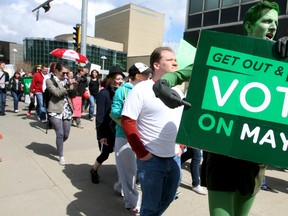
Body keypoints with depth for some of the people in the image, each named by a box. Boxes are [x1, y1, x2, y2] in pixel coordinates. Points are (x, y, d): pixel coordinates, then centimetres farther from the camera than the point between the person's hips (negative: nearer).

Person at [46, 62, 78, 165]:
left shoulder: (67, 81, 11)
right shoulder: (50, 81, -2)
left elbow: (72, 95, 9)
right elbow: (57, 93, -17)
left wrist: (75, 86, -7)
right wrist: (67, 85, -22)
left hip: (67, 111, 5)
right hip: (55, 111, -5)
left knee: (66, 135, 9)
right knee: (60, 134, -9)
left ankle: (59, 146, 41)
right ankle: (61, 156, 8)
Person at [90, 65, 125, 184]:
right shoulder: (103, 94, -12)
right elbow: (99, 116, -14)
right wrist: (101, 135, -18)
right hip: (107, 131, -4)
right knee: (105, 154, 11)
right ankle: (94, 170, 41)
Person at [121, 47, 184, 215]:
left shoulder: (177, 91, 7)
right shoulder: (142, 89, -13)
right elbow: (127, 122, -17)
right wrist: (141, 152, -18)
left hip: (175, 158, 7)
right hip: (151, 159, -6)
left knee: (167, 199, 24)